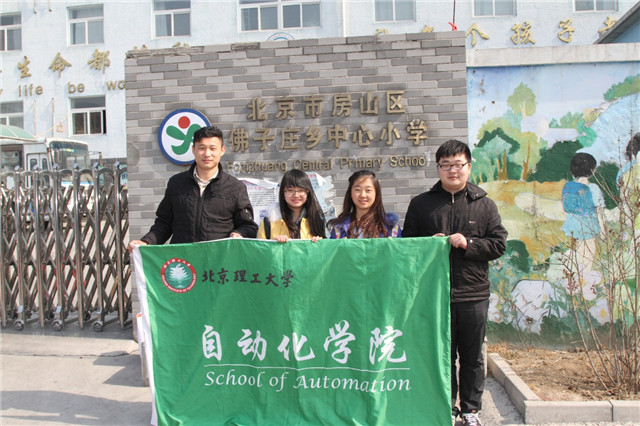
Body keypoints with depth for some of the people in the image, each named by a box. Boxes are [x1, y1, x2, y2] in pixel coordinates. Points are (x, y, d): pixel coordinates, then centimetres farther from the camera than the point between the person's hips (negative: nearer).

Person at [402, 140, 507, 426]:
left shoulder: (484, 205, 6)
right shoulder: (421, 204, 6)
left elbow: (499, 244, 2)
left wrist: (467, 244, -12)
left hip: (474, 294, 0)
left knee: (472, 357, 11)